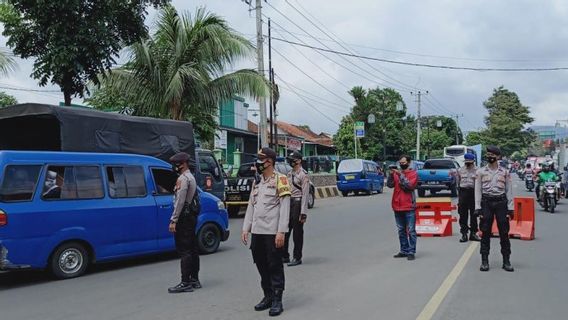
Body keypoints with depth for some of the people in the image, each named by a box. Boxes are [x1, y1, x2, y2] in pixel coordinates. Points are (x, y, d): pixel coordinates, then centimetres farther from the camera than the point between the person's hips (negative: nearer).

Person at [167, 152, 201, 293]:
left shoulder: (183, 178, -13)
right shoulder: (191, 177, 19)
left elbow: (180, 201, -20)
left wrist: (173, 220, -20)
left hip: (184, 217, -10)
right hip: (191, 216, 10)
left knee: (184, 251, -9)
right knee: (192, 249, 12)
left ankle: (185, 283, -8)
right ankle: (194, 280, 19)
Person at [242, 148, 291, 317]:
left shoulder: (280, 180, -7)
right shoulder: (257, 182, 15)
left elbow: (285, 208, -12)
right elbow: (251, 206, 16)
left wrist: (281, 232, -18)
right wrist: (245, 228, 10)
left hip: (273, 232, -7)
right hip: (257, 232, 7)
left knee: (275, 266, 1)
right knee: (261, 265, 13)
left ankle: (277, 300, 9)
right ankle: (268, 296, 26)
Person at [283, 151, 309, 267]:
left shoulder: (303, 174, -9)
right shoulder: (289, 174, 15)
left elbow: (305, 194, -14)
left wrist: (303, 212, -18)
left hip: (297, 203, -8)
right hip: (288, 202, 8)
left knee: (297, 232, 0)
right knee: (285, 231, 9)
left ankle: (297, 258, 9)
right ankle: (285, 256, 21)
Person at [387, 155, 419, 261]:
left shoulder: (413, 173, -1)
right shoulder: (396, 173, 11)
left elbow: (410, 185, -16)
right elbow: (389, 185, 1)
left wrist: (400, 175, -18)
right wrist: (391, 174, -13)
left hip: (409, 207, -5)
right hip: (397, 206, 5)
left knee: (411, 231, -2)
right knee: (401, 231, 11)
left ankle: (411, 252, 2)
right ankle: (404, 251, 19)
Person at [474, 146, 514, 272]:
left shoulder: (505, 172, 6)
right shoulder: (481, 172, 4)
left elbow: (509, 190, 6)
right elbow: (478, 190, 3)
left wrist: (510, 208, 0)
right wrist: (478, 207, -4)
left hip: (501, 202, 0)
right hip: (486, 202, 0)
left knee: (504, 233, 2)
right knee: (485, 233, 2)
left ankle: (506, 261, 11)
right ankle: (484, 261, 9)